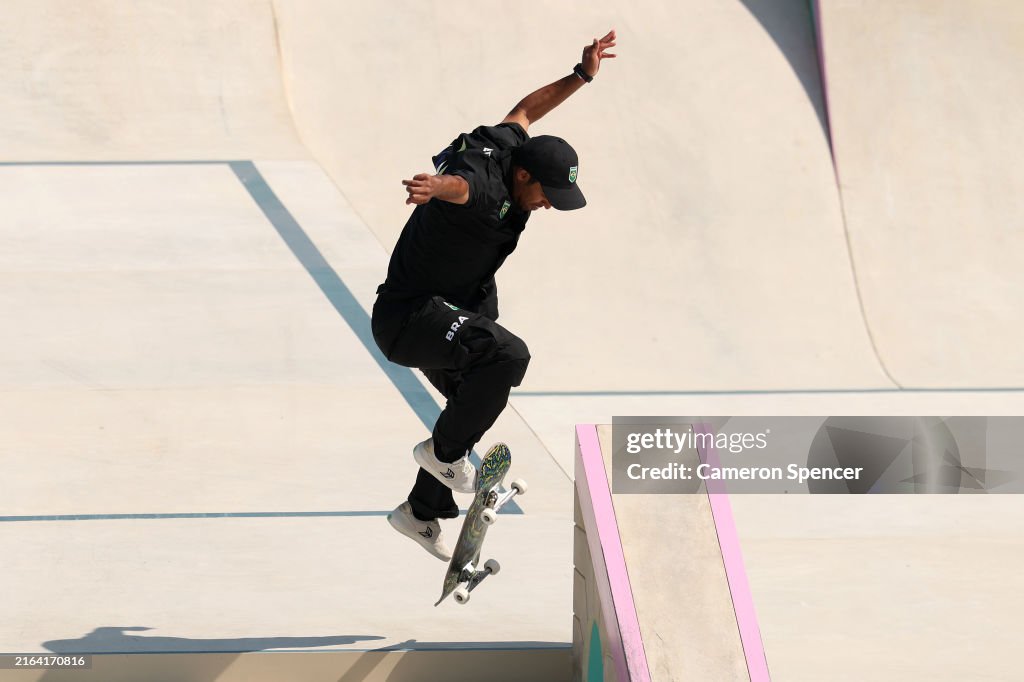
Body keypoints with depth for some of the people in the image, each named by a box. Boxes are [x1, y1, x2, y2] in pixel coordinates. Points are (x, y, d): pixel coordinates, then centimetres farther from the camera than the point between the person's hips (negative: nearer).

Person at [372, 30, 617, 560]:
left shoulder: (503, 144, -4)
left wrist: (581, 76, 21)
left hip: (462, 305, 11)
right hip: (407, 315, -10)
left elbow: (523, 111, 18)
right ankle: (444, 451, -13)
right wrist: (436, 185, -79)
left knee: (473, 406, 22)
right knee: (507, 355, -32)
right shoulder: (484, 183, -31)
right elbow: (459, 185, -57)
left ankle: (421, 513, 39)